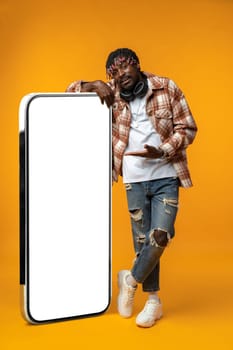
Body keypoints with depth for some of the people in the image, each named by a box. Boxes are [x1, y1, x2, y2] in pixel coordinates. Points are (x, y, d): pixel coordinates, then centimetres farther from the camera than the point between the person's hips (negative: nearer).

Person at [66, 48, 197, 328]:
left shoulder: (167, 88, -2)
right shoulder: (111, 93, 4)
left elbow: (187, 128, -1)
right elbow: (72, 89, 13)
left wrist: (161, 151, -16)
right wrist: (95, 86, -8)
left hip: (166, 176, -2)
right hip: (134, 179, 2)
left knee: (159, 236, -14)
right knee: (142, 240, 5)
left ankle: (131, 279, 13)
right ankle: (153, 301, 21)